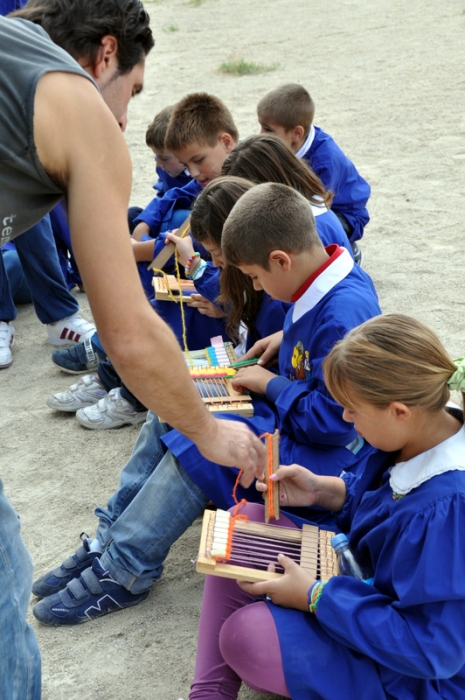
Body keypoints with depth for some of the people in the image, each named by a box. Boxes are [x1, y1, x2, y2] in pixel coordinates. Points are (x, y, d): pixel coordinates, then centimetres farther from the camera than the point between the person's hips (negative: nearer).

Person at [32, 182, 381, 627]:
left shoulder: (344, 313, -29)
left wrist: (269, 384, -16)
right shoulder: (329, 280, 0)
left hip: (320, 453, -11)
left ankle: (125, 570, -10)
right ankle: (109, 538, 5)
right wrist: (285, 338, 3)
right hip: (288, 416, 11)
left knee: (195, 445, -24)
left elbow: (333, 420, -28)